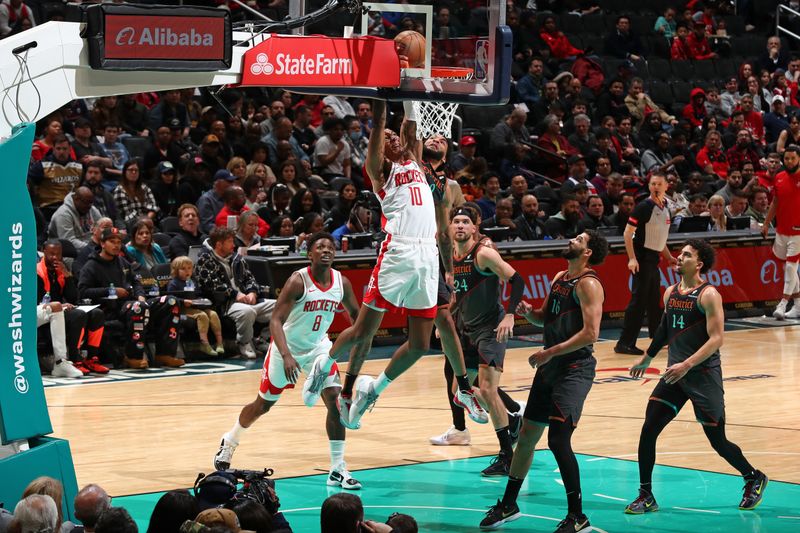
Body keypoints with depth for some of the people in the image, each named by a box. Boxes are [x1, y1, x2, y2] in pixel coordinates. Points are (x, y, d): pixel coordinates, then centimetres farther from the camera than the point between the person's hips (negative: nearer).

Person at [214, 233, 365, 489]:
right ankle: (229, 442, 40)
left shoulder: (342, 282, -11)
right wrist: (286, 356, -43)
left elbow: (355, 315, 8)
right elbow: (276, 320, -30)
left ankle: (338, 470, -10)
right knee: (263, 404, 11)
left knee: (335, 400, -14)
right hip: (288, 346, -4)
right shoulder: (298, 281, -26)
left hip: (318, 346, 4)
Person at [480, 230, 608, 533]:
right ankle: (508, 505, 28)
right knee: (527, 434, 14)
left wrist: (549, 352, -20)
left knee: (558, 440, -15)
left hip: (574, 368, -9)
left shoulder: (588, 284, -14)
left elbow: (590, 333, -22)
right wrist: (528, 312, 2)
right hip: (550, 367, 9)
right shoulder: (560, 279, 14)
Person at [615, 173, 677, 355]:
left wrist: (669, 257, 23)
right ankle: (624, 344, -11)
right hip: (642, 258, -8)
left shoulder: (665, 209, 12)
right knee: (638, 301, -11)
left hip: (653, 259, 8)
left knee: (654, 302, 18)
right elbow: (628, 233, -16)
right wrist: (632, 258, -23)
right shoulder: (644, 207, -12)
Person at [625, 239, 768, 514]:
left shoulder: (708, 295, -13)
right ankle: (646, 496, 3)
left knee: (718, 441, 3)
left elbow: (716, 339, -19)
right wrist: (647, 358, 34)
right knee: (647, 432, -6)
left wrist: (687, 365, -28)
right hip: (675, 375, 6)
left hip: (703, 375, -6)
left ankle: (755, 479, 28)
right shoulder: (670, 293, 8)